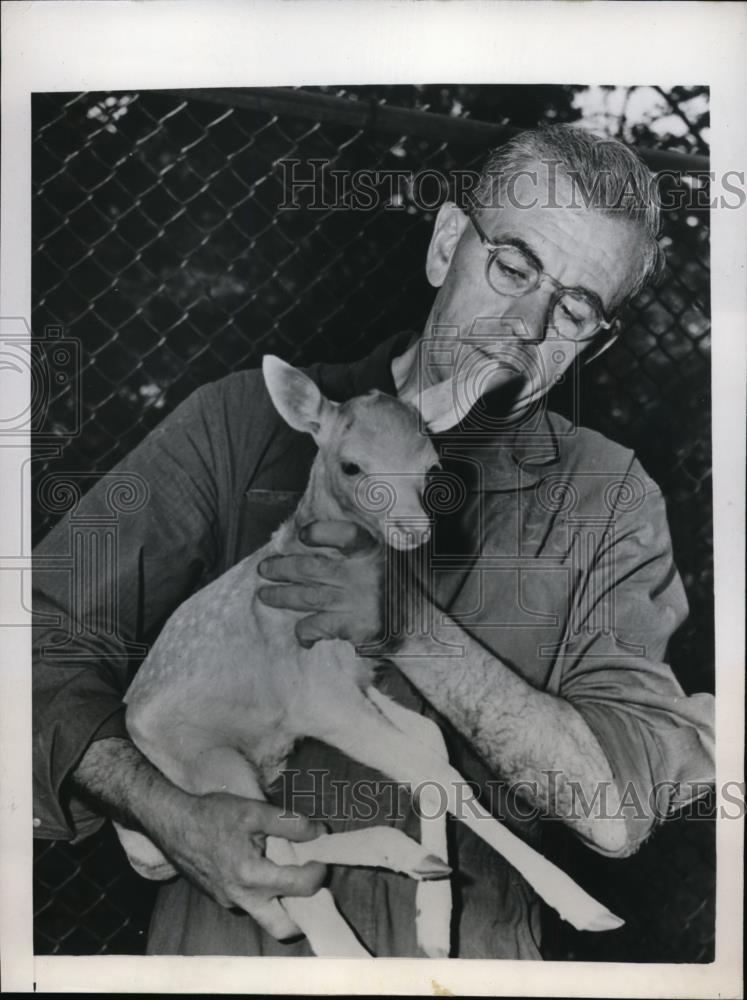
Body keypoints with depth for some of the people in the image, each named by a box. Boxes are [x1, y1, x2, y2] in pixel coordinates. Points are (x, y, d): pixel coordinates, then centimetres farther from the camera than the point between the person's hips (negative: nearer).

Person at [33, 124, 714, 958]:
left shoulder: (610, 500, -3)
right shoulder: (245, 419, -4)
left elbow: (622, 808, -9)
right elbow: (49, 634, -3)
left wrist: (416, 631, -20)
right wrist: (170, 814, -17)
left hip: (468, 945, 3)